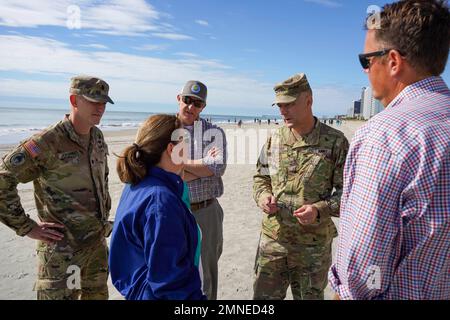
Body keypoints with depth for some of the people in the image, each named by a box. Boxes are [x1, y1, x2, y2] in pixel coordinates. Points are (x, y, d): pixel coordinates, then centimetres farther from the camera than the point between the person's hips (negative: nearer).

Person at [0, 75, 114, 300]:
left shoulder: (97, 137, 5)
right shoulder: (48, 142, -18)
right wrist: (27, 228, -15)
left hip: (98, 241, 7)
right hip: (62, 248, -7)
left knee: (97, 294, 20)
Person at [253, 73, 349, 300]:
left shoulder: (335, 142, -9)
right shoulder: (274, 140, 2)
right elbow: (260, 177, 13)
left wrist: (320, 210, -23)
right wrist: (262, 196, -8)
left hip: (313, 245, -3)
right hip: (272, 238, 3)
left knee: (309, 296, 19)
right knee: (263, 296, 16)